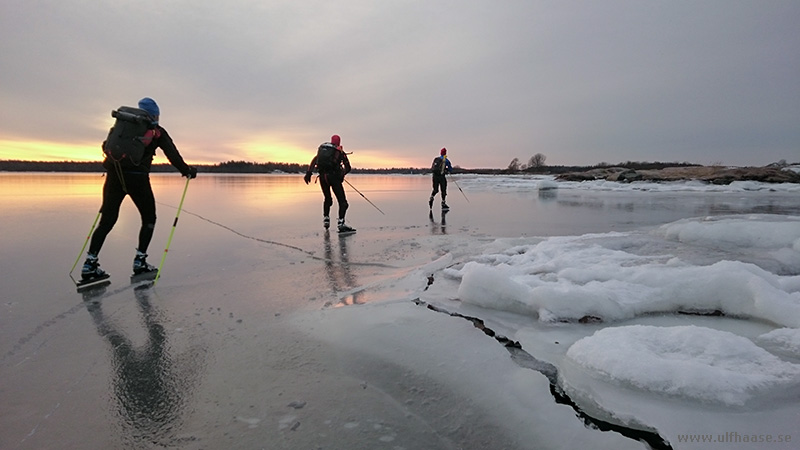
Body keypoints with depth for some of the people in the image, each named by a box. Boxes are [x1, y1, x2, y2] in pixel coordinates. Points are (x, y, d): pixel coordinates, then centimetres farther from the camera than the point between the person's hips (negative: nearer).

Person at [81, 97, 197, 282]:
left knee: (107, 220, 10)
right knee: (149, 218, 12)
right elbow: (172, 154, 2)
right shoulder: (157, 132, 7)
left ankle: (90, 262, 4)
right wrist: (186, 170, 12)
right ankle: (140, 260, 7)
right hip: (137, 178, -4)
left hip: (114, 176, 4)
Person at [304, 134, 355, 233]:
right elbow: (348, 168, 7)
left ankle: (326, 219, 19)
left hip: (322, 177, 4)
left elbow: (314, 161, 7)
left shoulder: (322, 148, 19)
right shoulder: (340, 152, 9)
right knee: (342, 201, -4)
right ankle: (341, 223, -17)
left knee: (327, 199, 24)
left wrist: (308, 173, 2)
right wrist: (342, 174, 25)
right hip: (333, 176, -4)